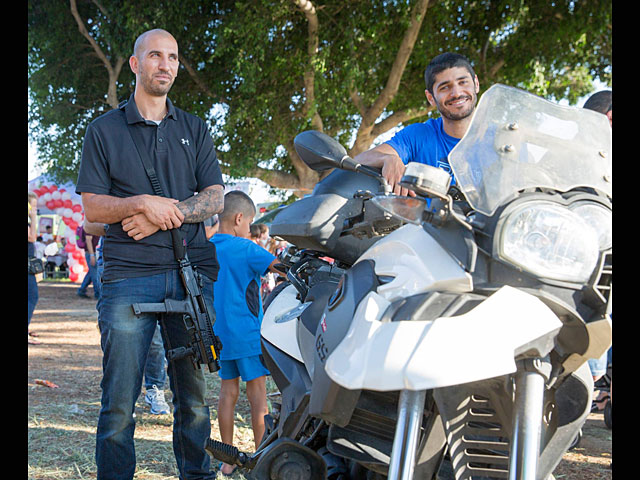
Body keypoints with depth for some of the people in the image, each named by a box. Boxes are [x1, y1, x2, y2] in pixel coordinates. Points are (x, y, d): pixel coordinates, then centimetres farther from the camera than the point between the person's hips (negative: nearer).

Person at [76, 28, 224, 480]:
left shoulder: (195, 129, 18)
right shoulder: (105, 129, 12)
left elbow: (215, 199, 9)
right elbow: (92, 207, 5)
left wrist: (161, 217, -6)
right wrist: (143, 203, -13)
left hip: (192, 272, 2)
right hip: (128, 275, -2)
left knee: (194, 394, 4)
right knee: (120, 399, -4)